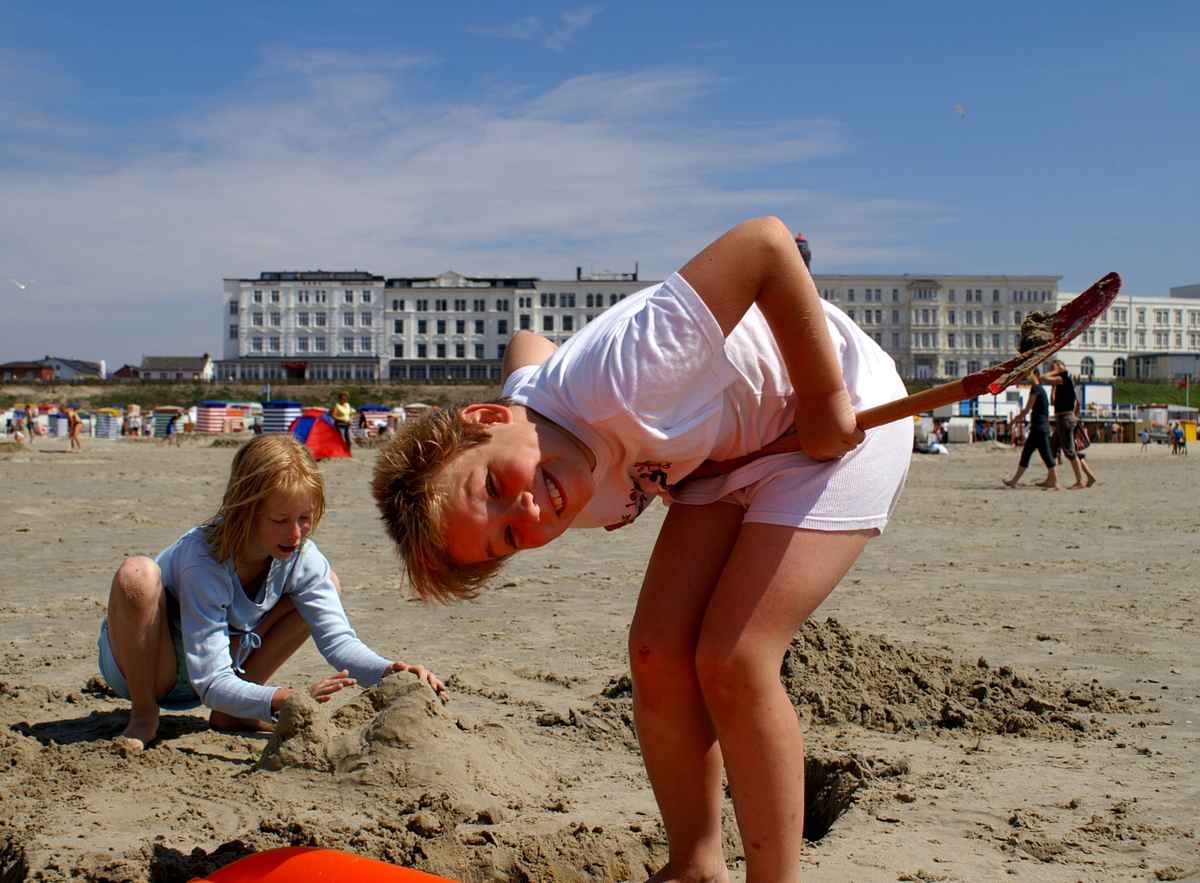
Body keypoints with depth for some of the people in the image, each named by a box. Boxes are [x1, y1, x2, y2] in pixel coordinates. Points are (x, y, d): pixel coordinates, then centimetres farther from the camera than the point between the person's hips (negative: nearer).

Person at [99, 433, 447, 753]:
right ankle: (143, 717, -13)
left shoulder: (301, 555, -17)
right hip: (138, 667, -6)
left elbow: (337, 639, -19)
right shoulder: (202, 560, -34)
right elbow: (211, 684, -36)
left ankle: (230, 715, -1)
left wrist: (389, 672, -39)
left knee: (326, 584, -7)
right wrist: (289, 700, -51)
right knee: (138, 573, -38)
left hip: (214, 671, 6)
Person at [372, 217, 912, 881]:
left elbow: (766, 240, -37)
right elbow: (524, 343, 10)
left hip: (850, 416, -6)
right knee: (659, 656, -4)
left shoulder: (614, 383, -39)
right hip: (732, 445, 7)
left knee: (731, 663, -17)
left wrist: (826, 399, -31)